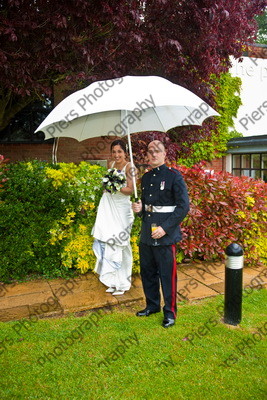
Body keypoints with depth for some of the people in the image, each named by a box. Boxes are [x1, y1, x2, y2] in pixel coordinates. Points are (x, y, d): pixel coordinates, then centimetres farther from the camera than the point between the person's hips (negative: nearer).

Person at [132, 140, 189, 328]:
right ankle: (152, 305, 35)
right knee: (147, 272, 16)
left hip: (165, 235, -7)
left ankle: (170, 312, 20)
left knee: (167, 275, 2)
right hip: (146, 235, 7)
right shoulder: (146, 177, 12)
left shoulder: (174, 176, -8)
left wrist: (165, 228, -19)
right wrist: (140, 208, 0)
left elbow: (184, 206, -13)